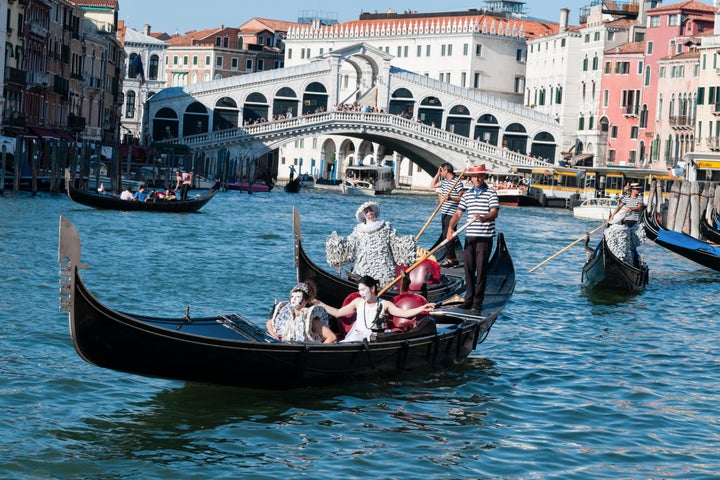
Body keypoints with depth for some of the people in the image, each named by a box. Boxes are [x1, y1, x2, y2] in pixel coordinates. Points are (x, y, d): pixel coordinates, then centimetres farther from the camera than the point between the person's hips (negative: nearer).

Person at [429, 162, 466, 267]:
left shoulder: (457, 182, -12)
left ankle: (450, 259, -6)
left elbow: (462, 198, -15)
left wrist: (451, 198, -29)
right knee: (445, 236, 10)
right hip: (444, 213, 9)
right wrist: (438, 173, 16)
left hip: (452, 214, -9)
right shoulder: (444, 181, 14)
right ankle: (454, 258, 15)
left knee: (448, 236, -10)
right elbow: (432, 185, 25)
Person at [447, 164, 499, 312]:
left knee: (481, 269, -3)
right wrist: (450, 227, -5)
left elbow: (494, 212, -15)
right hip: (469, 237, 5)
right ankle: (469, 299, 15)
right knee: (468, 268, 7)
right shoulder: (467, 194, 14)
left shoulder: (491, 193, -3)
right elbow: (458, 213, 11)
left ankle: (478, 302, 0)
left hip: (484, 237, -5)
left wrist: (483, 218, -35)